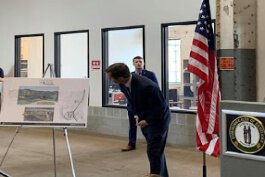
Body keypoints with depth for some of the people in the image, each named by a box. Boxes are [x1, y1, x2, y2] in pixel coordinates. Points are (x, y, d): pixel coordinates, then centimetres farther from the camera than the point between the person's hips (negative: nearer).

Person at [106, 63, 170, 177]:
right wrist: (136, 114, -1)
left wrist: (148, 120, -20)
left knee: (154, 150, -8)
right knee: (156, 150, 18)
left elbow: (161, 107, -25)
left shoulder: (146, 86, -36)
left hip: (158, 118, -8)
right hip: (144, 118, 8)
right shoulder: (123, 84, -12)